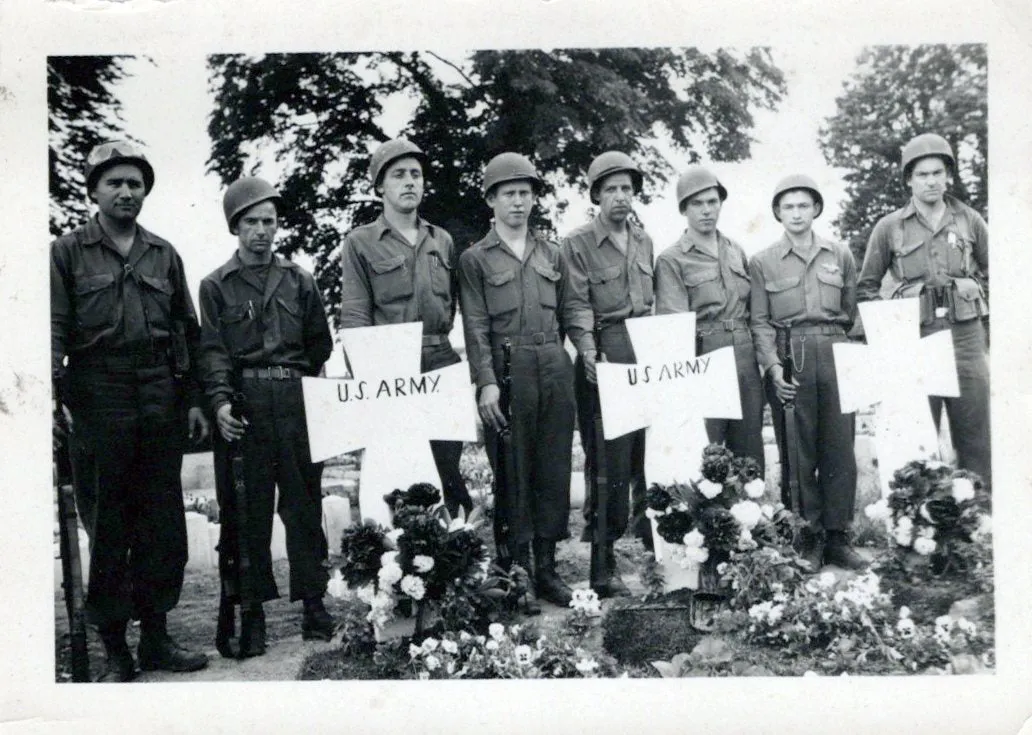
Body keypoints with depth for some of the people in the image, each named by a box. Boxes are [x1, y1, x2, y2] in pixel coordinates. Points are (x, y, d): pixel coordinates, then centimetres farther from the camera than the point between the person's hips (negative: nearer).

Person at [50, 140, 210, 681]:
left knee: (163, 520, 6)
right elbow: (54, 328, -4)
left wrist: (193, 399, 10)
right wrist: (54, 393, -17)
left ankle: (155, 635, 18)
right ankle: (114, 646, 11)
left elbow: (187, 331, 15)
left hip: (160, 398, 4)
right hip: (99, 398, -3)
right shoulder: (68, 252, 4)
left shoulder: (163, 255, 15)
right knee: (107, 523, 2)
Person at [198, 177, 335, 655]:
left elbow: (321, 344, 16)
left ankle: (313, 602, 12)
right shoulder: (216, 286, 8)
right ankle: (251, 612, 8)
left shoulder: (298, 280, 14)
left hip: (296, 401, 2)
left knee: (304, 502, 4)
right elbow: (213, 350, -1)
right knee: (245, 510, 1)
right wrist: (220, 401, -15)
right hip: (243, 405, -1)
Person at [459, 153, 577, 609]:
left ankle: (546, 567, 15)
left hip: (555, 367, 4)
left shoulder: (551, 254, 16)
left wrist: (555, 358, 9)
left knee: (554, 469, 6)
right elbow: (476, 326, -4)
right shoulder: (476, 259, 4)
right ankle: (515, 568, 9)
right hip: (506, 370, -4)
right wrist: (486, 382, -13)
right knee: (512, 473, 0)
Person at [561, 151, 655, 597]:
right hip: (605, 360, -5)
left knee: (652, 455, 7)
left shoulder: (644, 242, 17)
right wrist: (588, 351, -24)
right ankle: (602, 564, 2)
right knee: (608, 462, -6)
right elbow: (577, 307, -9)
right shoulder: (577, 244, 0)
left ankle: (654, 543, 22)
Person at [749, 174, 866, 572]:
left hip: (836, 357, 2)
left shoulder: (840, 256, 12)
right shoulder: (762, 263, 5)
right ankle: (808, 538, 10)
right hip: (789, 360, -2)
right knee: (798, 452, 1)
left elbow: (853, 312, 14)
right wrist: (772, 366, -11)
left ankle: (837, 536, 10)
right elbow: (759, 321, 2)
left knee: (840, 447, 1)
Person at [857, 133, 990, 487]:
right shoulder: (889, 227, 4)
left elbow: (992, 272, 20)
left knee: (975, 433, 4)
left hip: (966, 335, 1)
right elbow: (866, 286, 10)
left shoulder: (970, 220, 8)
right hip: (914, 338, -1)